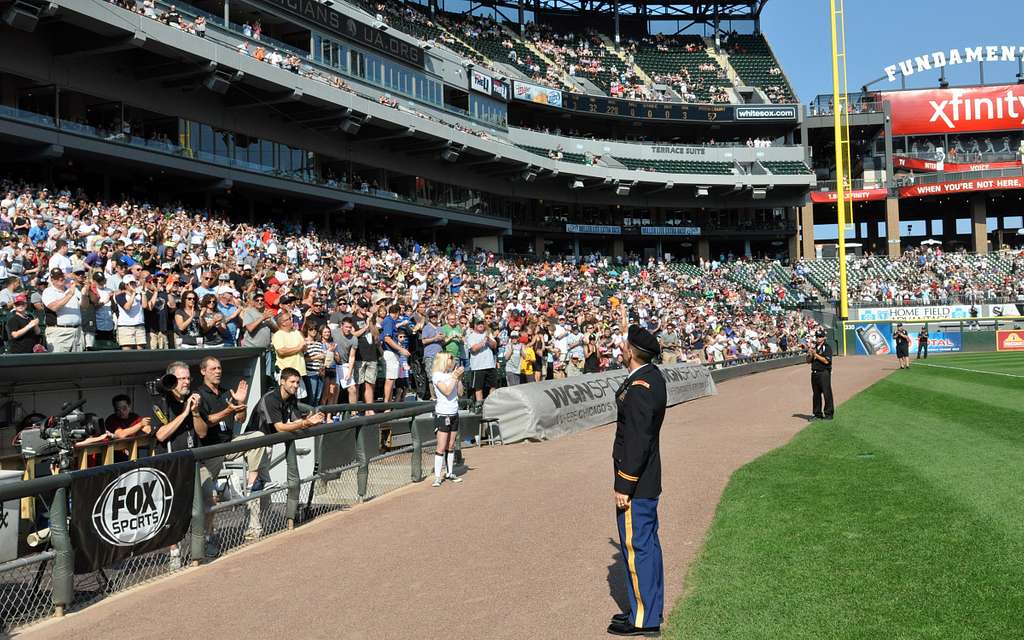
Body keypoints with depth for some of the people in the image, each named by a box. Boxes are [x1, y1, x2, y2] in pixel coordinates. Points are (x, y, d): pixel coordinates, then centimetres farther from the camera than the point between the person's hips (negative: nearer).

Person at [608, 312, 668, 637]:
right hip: (648, 481, 10)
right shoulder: (652, 375, 4)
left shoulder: (639, 389, -25)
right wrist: (626, 327, 31)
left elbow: (637, 443, -26)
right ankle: (651, 609, 30)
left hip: (636, 485, -10)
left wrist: (623, 486, -21)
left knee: (637, 547, 1)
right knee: (647, 544, 18)